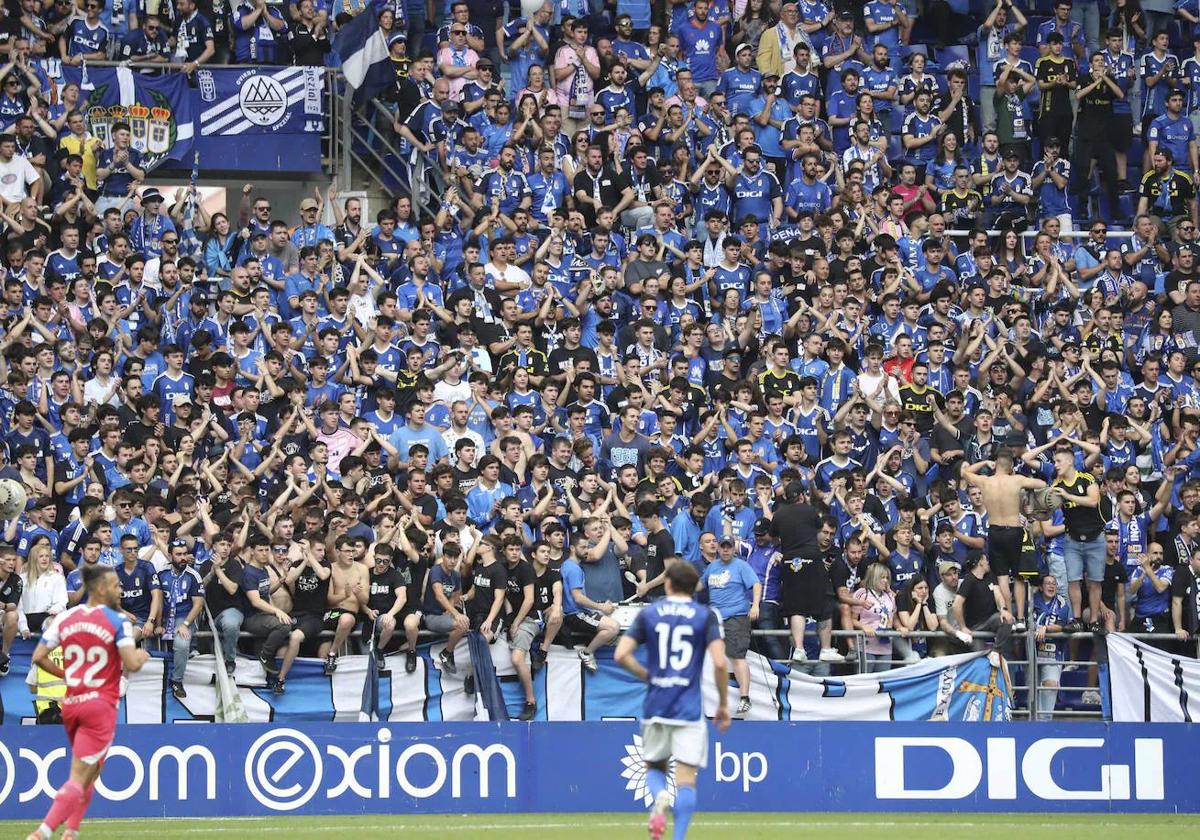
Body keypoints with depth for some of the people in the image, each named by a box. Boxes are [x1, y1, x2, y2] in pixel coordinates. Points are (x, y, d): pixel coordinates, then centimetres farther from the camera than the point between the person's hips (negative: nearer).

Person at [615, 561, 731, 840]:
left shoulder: (648, 613, 5)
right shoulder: (705, 616, 0)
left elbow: (622, 654, -4)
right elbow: (719, 663, -10)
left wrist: (648, 676, 11)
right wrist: (723, 704, 1)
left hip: (655, 706, 2)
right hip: (689, 709, -2)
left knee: (654, 767, 19)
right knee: (686, 779, 1)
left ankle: (659, 796, -15)